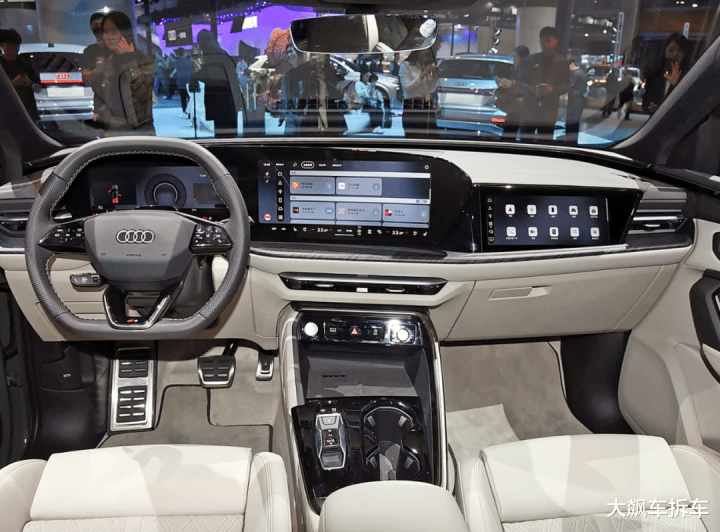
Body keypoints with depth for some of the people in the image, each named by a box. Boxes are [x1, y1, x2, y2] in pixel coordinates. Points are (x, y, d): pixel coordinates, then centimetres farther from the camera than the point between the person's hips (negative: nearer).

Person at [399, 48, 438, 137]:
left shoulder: (429, 66, 19)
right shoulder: (406, 66, 0)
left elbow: (432, 90, 18)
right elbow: (406, 87, -11)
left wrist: (434, 76, 1)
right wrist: (422, 76, -14)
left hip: (427, 107, 6)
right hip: (412, 107, -6)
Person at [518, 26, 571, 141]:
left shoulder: (563, 62, 7)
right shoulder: (531, 60, 6)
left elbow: (567, 85, 7)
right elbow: (521, 82, 6)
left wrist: (553, 89, -15)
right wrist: (532, 89, -16)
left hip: (549, 112, 0)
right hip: (529, 110, 0)